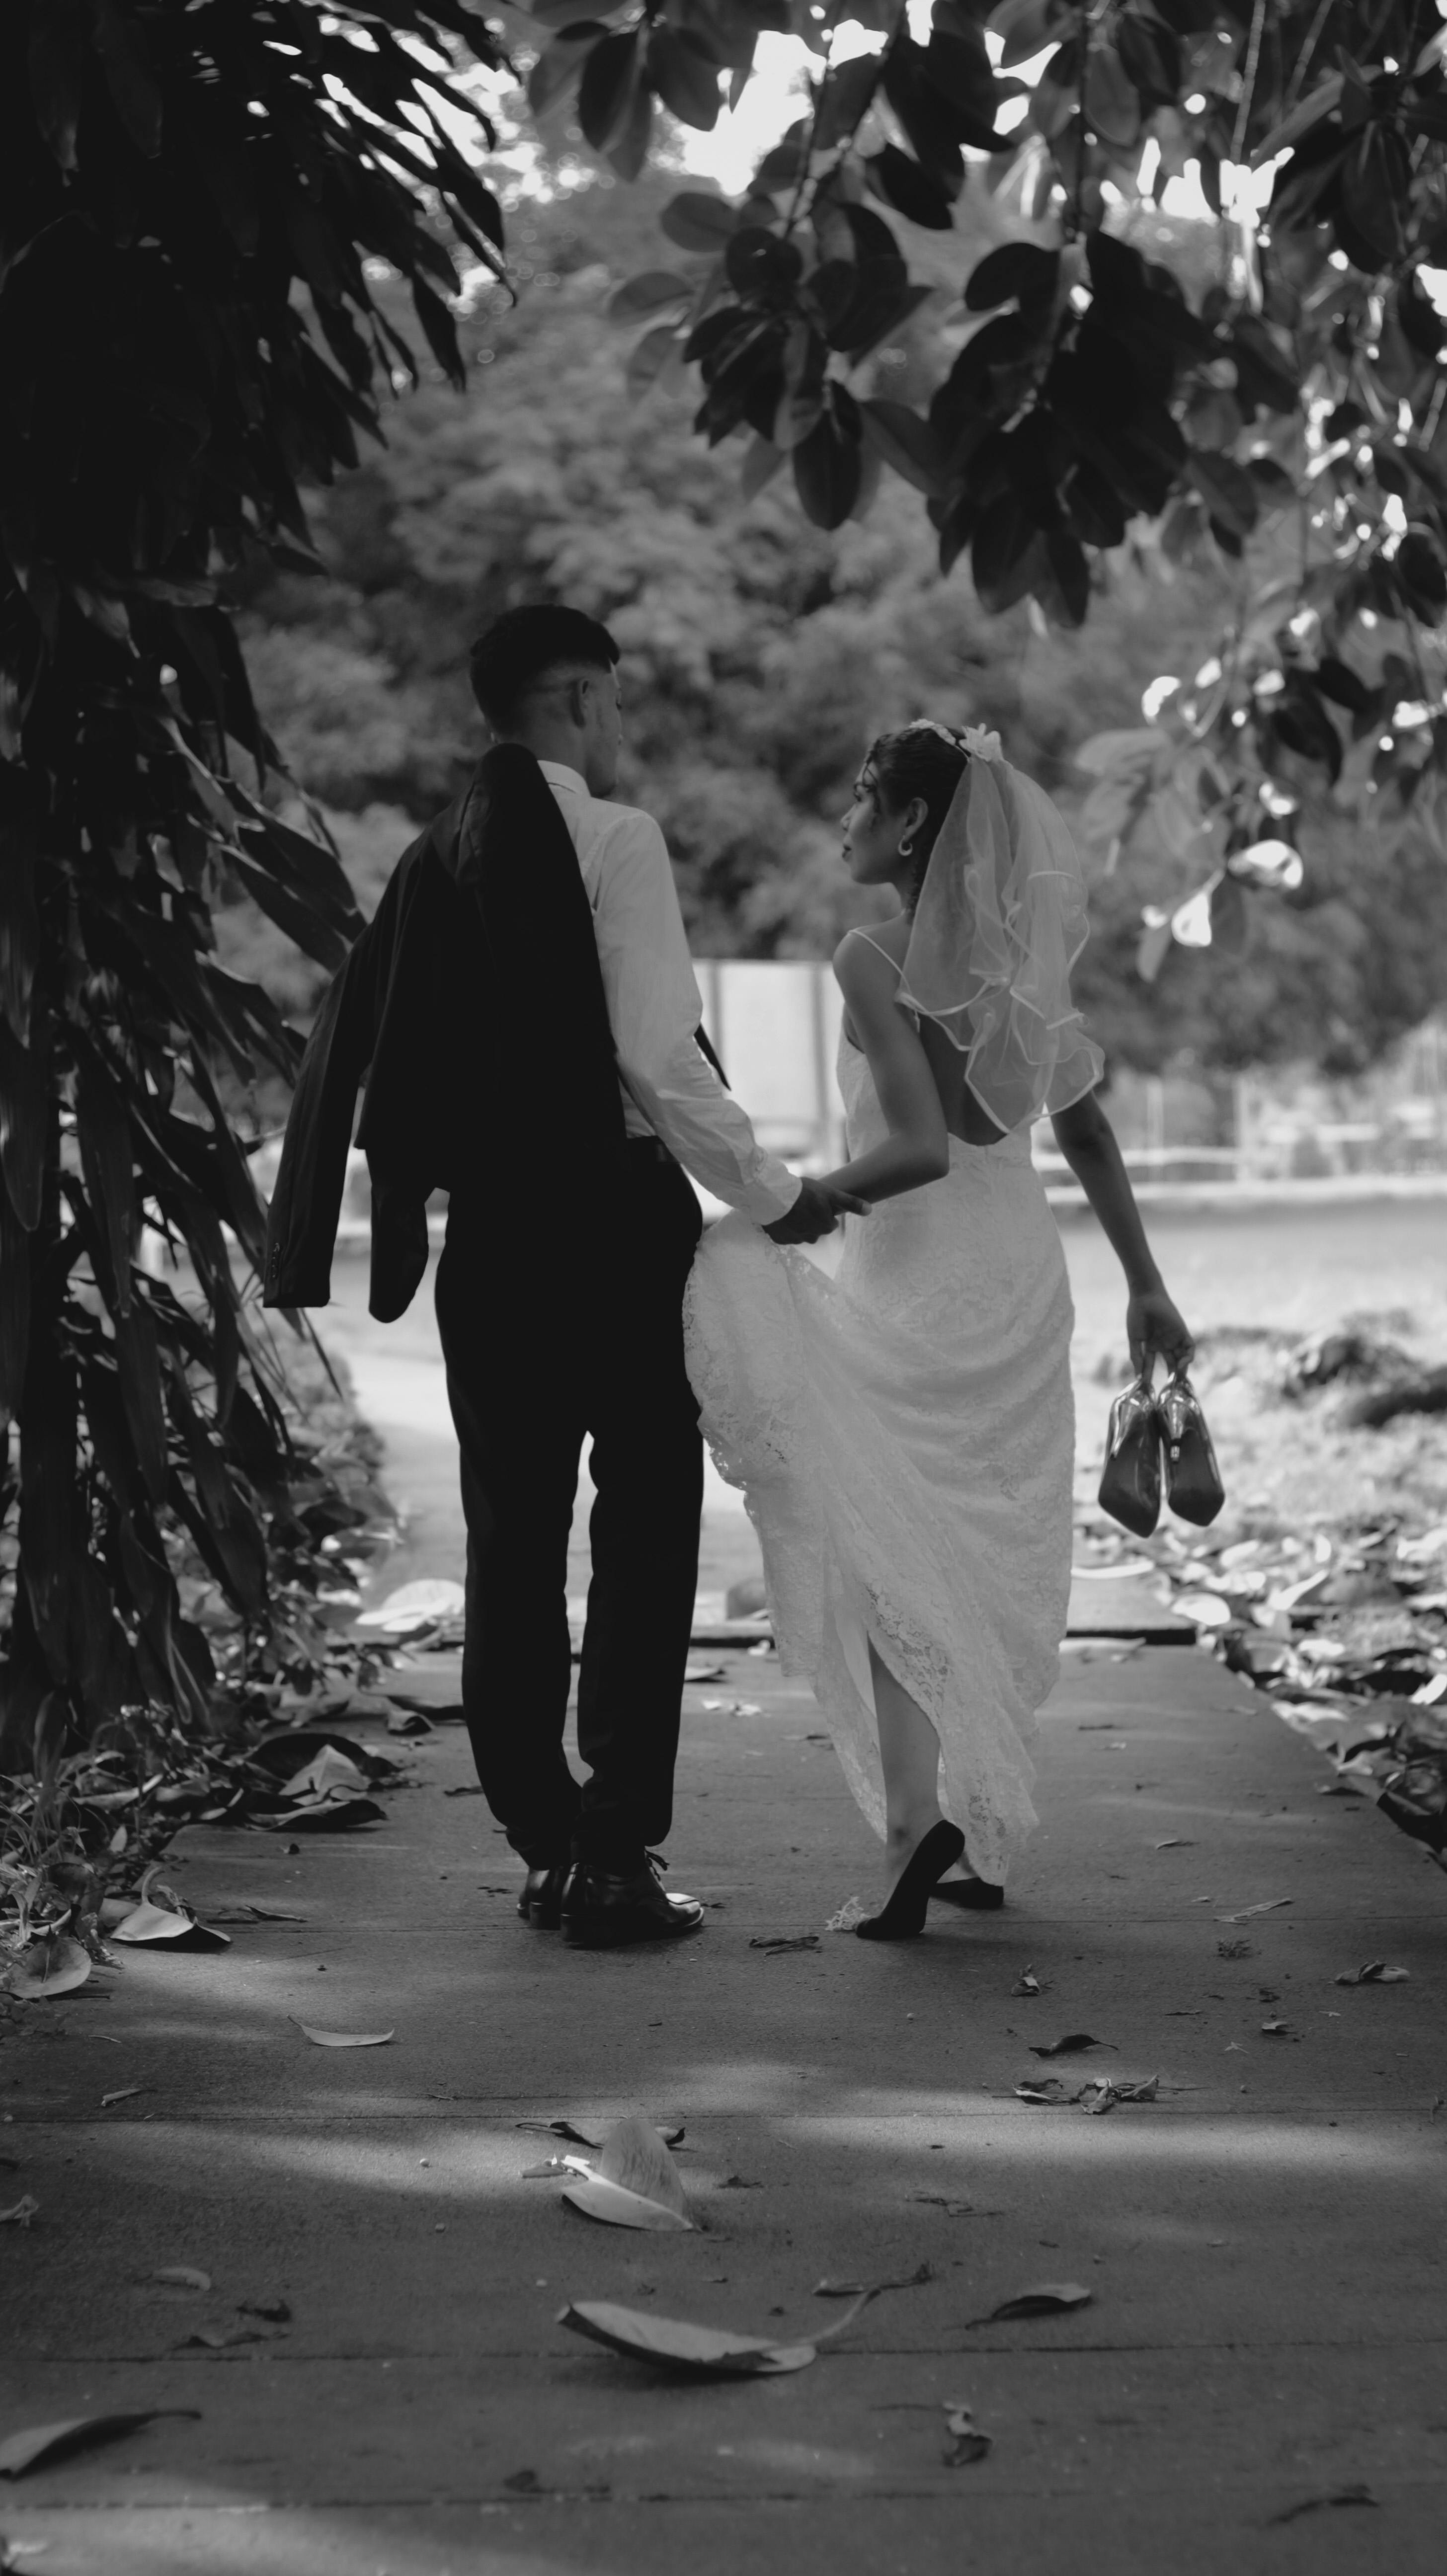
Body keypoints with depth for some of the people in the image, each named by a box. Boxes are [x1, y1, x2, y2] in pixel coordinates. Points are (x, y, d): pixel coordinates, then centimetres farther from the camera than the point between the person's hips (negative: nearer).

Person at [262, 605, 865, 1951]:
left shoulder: (434, 856, 11)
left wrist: (427, 1191, 19)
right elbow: (659, 1057, -15)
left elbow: (369, 1050, 11)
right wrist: (773, 1194, -6)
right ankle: (615, 1853, -1)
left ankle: (543, 1846, 16)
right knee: (643, 1536, 0)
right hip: (613, 1212, -6)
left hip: (485, 1225, 6)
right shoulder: (609, 838, -8)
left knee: (511, 1540, 10)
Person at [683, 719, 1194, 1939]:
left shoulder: (875, 958, -13)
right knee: (992, 1563, 14)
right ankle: (983, 1839, 21)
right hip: (1024, 1268, 6)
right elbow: (1089, 1132, 11)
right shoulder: (1016, 956, 6)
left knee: (889, 1557, 1)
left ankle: (916, 1827, -13)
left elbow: (919, 1147, -22)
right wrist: (1146, 1287, 17)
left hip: (920, 1283, -6)